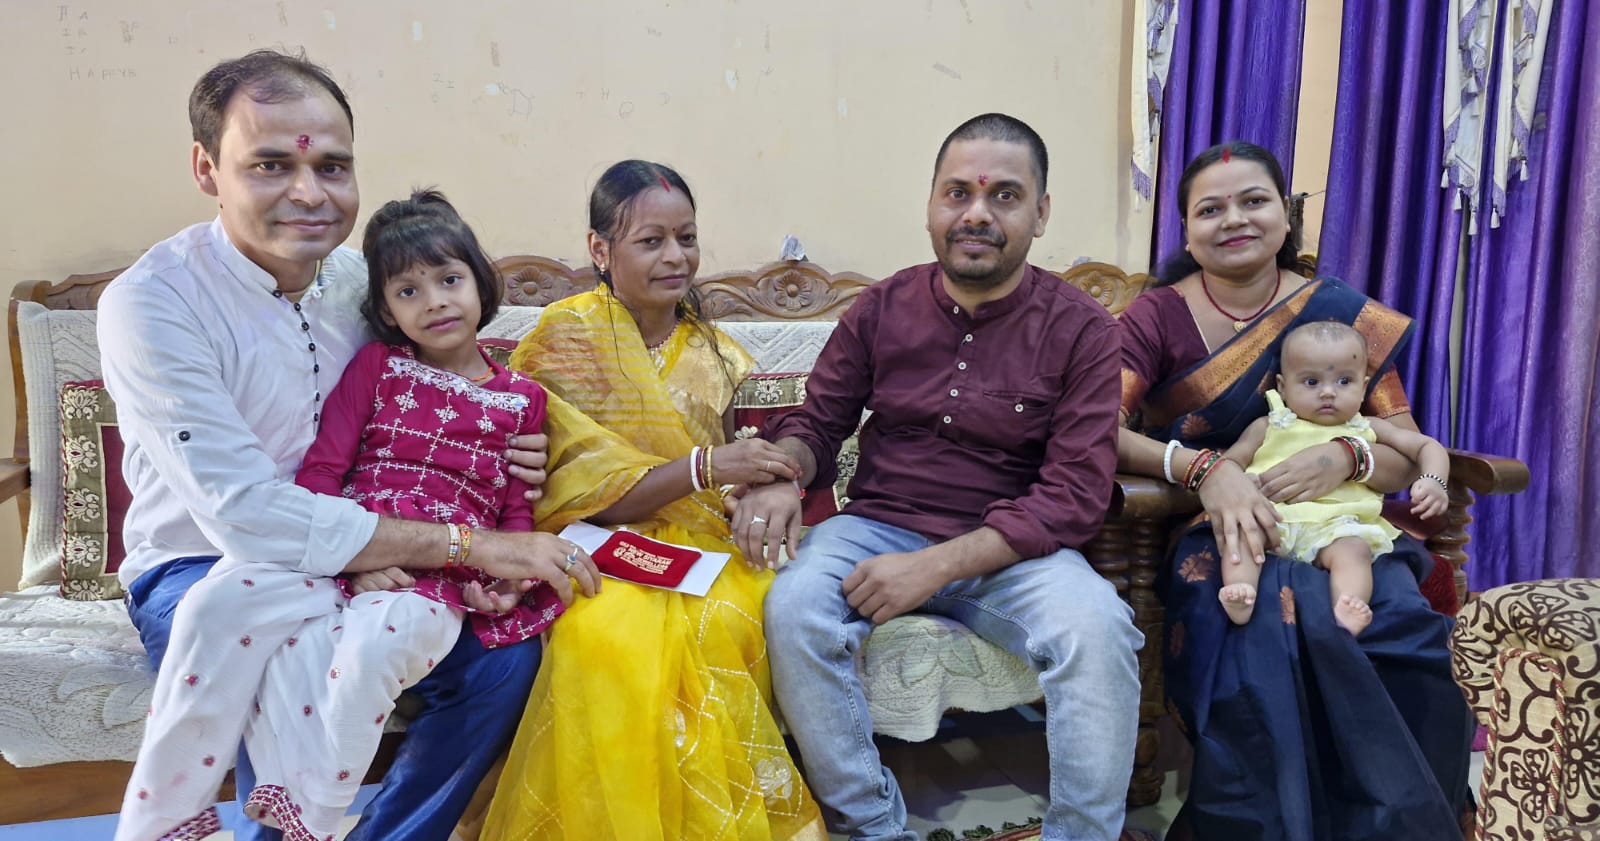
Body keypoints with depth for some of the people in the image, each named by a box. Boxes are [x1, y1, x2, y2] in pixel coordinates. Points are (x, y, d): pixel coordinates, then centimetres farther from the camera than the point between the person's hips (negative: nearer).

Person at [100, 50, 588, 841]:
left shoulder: (361, 278, -1)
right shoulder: (149, 302, -20)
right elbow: (247, 516, -28)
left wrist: (498, 460, -14)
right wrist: (474, 545, -27)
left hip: (350, 562, 5)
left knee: (504, 656, -15)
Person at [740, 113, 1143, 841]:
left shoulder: (1080, 329, -5)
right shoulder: (881, 308, 3)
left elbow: (1075, 494, -11)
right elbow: (816, 422, 10)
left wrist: (938, 566, -22)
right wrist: (779, 476, -17)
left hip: (1011, 551, -1)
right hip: (878, 528, 2)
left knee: (1096, 628, -31)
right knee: (792, 608, -28)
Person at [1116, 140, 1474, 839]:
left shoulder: (1342, 315, 8)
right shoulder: (1157, 316, 4)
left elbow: (1409, 457, 5)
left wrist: (1344, 459, -19)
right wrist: (1202, 467, -28)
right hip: (1212, 536, -2)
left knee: (1400, 621, -31)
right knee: (1259, 634, -35)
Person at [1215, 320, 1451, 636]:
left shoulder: (1367, 430, 24)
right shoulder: (1270, 427, 20)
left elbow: (1427, 446, 26)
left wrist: (1433, 481, 4)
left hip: (1336, 525, 0)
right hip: (1272, 517, 0)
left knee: (1353, 549, -32)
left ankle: (1345, 615, -51)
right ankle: (1240, 592, -48)